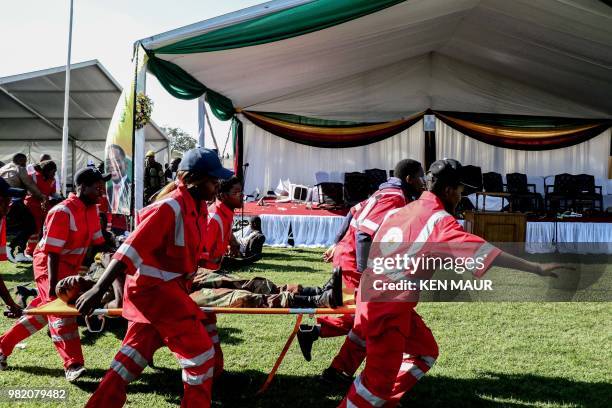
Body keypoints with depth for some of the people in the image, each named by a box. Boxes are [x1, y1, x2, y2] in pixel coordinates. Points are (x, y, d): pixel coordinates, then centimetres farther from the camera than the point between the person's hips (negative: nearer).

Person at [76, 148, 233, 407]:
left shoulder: (198, 206, 5)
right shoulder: (170, 207, -22)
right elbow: (131, 249, -26)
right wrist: (99, 289, -29)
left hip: (169, 286, 9)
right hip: (153, 287, -9)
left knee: (136, 350, 18)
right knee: (200, 352, -2)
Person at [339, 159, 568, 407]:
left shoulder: (406, 210, 10)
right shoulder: (438, 219, -16)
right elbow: (485, 252, -25)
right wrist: (536, 269, -25)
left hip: (376, 298, 10)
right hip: (386, 307, -9)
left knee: (425, 352, 21)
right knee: (381, 379, -4)